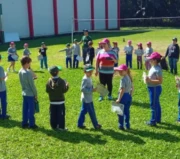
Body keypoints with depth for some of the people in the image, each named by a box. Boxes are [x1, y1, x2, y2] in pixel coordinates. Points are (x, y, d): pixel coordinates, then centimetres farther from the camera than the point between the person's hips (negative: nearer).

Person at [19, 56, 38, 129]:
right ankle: (31, 124, 12)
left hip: (24, 93, 8)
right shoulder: (28, 72, -22)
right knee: (31, 109, 3)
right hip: (30, 94, -8)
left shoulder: (20, 72, 2)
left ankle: (25, 123, 23)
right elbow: (32, 85, -17)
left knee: (25, 109, 15)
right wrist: (36, 94, -8)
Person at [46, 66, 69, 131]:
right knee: (61, 114, 5)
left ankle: (54, 126, 18)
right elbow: (64, 90, -10)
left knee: (53, 115, 11)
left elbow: (47, 90, -2)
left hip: (52, 101, 3)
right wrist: (67, 85, 6)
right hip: (60, 101, -3)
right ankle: (61, 127, 8)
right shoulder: (61, 81, -15)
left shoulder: (49, 81, -6)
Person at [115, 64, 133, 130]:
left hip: (123, 96, -8)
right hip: (129, 96, 8)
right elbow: (131, 88, 13)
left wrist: (119, 99, -20)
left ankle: (121, 126, 14)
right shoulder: (129, 78, 7)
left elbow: (122, 90, -23)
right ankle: (127, 125, 26)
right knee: (127, 111, 17)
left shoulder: (123, 79, -19)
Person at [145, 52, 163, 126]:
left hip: (155, 88, -10)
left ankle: (153, 121, 9)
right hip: (152, 88, 10)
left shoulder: (157, 69, -22)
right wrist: (148, 79, 1)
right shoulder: (153, 67, 7)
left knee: (153, 105, -1)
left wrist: (150, 81, -26)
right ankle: (158, 119, 33)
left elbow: (160, 81, -24)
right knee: (156, 104, 20)